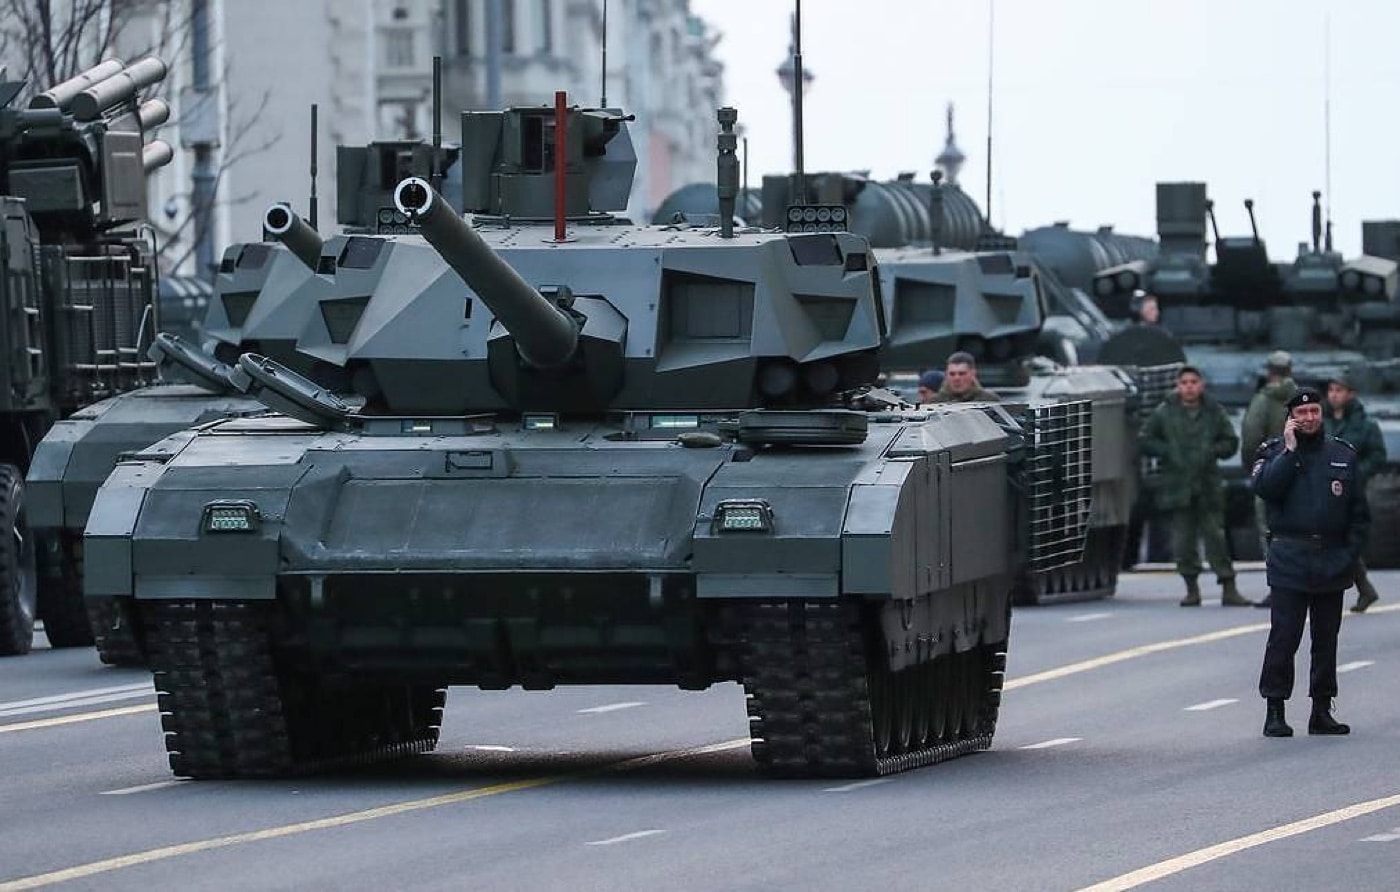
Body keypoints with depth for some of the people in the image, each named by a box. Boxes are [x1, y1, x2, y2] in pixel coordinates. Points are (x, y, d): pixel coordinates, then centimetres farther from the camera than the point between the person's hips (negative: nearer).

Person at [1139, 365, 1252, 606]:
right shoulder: (1164, 412, 2)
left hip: (1208, 485, 0)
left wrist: (1214, 450, -6)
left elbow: (1231, 442, 13)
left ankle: (1228, 589, -2)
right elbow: (1144, 441, 7)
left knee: (1216, 536, -4)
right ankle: (1192, 588, 12)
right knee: (1183, 539, 1)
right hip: (1177, 485, 0)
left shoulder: (1214, 412, 6)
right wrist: (1167, 451, -7)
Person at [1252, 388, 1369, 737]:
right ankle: (1275, 711, -4)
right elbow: (1264, 487, -16)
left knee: (1326, 638, 7)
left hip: (1332, 563, 3)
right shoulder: (1275, 452, 5)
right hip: (1289, 562, -3)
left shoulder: (1343, 455, 11)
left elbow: (1359, 512, 12)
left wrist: (1350, 554, 2)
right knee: (1283, 637, -7)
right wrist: (1290, 451, -13)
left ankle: (1322, 710, 13)